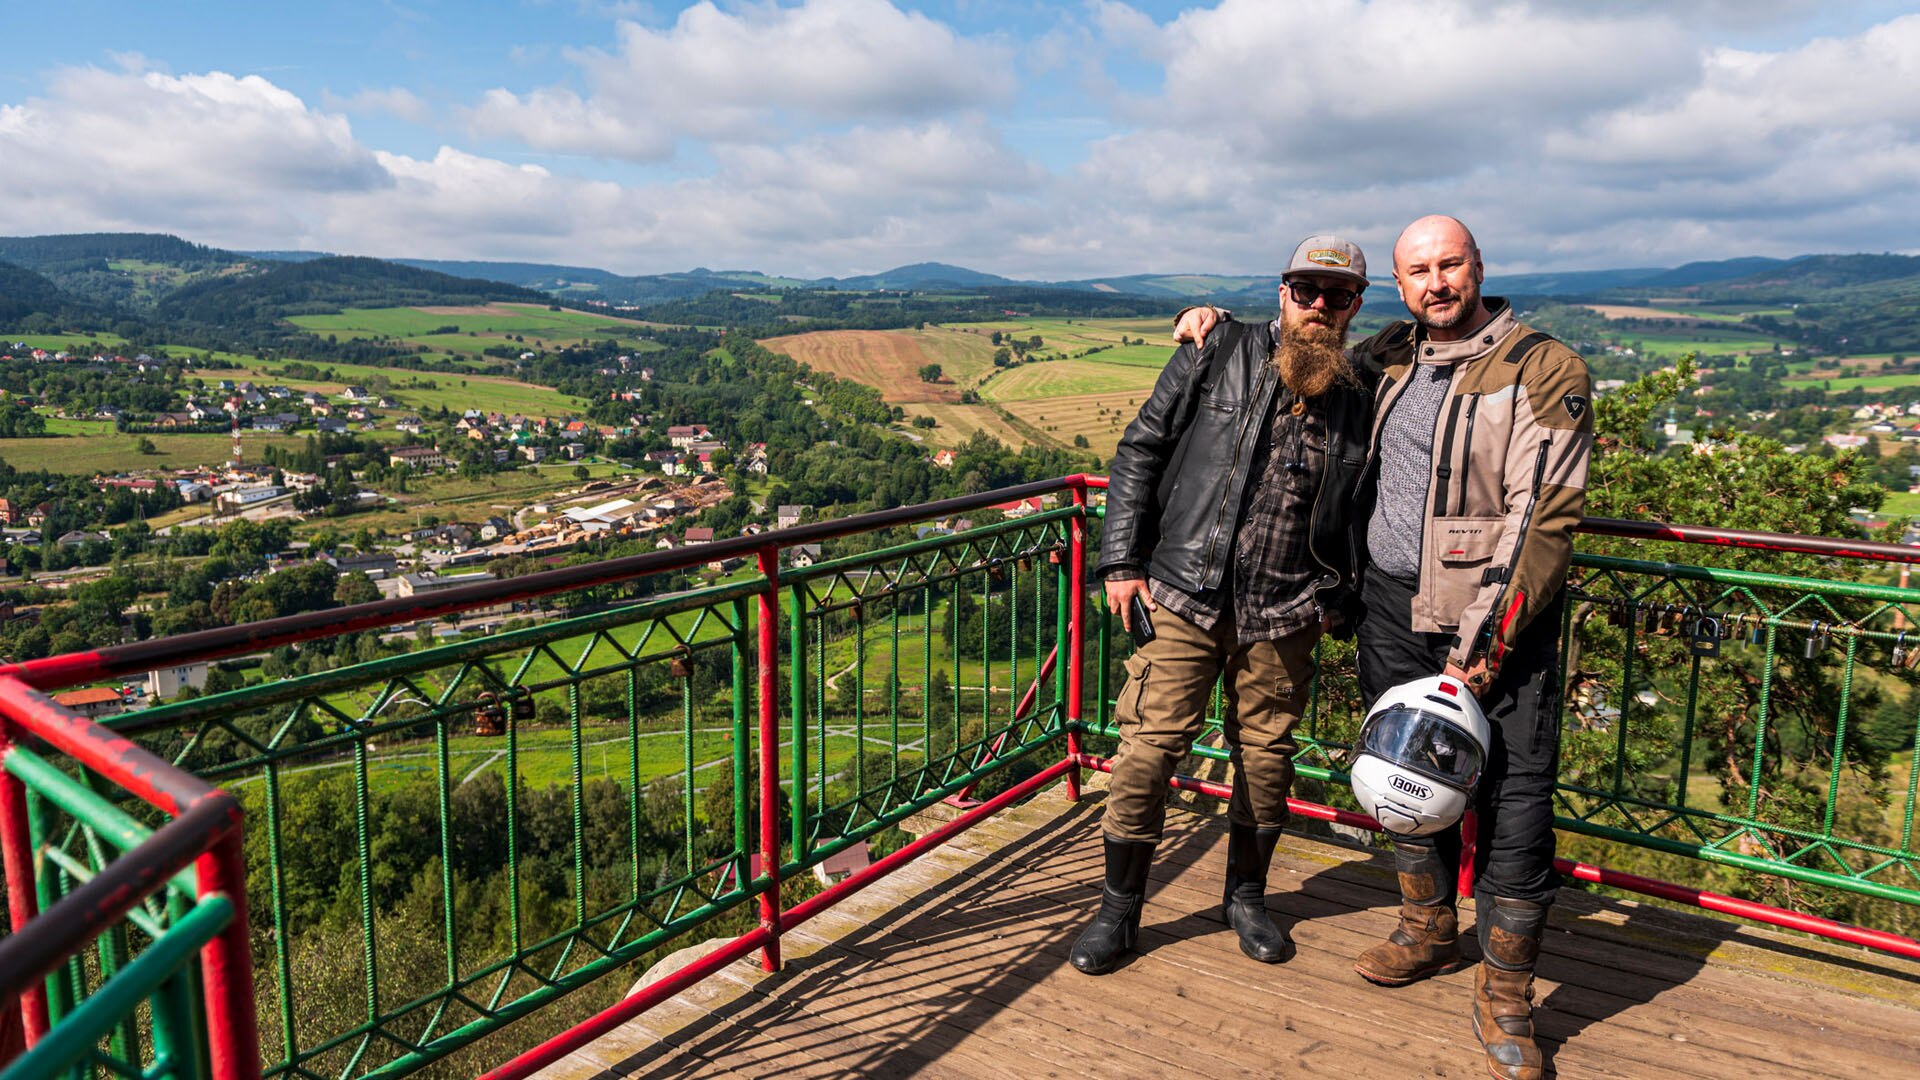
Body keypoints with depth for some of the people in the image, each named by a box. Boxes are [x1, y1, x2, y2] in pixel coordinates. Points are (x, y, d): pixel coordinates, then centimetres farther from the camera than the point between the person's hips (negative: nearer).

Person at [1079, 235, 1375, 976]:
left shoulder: (1357, 399, 9)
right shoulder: (1218, 355, 0)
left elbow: (1353, 509, 20)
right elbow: (1140, 450, 0)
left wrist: (1337, 596, 16)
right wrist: (1122, 559, -5)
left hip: (1284, 615, 3)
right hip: (1187, 597, -2)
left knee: (1267, 755, 11)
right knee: (1149, 748, -3)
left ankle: (1246, 894, 34)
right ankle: (1119, 908, 14)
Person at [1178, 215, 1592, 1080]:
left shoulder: (1544, 371, -8)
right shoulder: (1389, 359, 11)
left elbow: (1543, 515, -14)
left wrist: (1484, 636, -19)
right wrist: (1220, 323, 14)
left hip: (1497, 617, -5)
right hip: (1391, 606, 6)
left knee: (1514, 800, -4)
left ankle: (1503, 1000, 11)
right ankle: (1428, 932, 36)